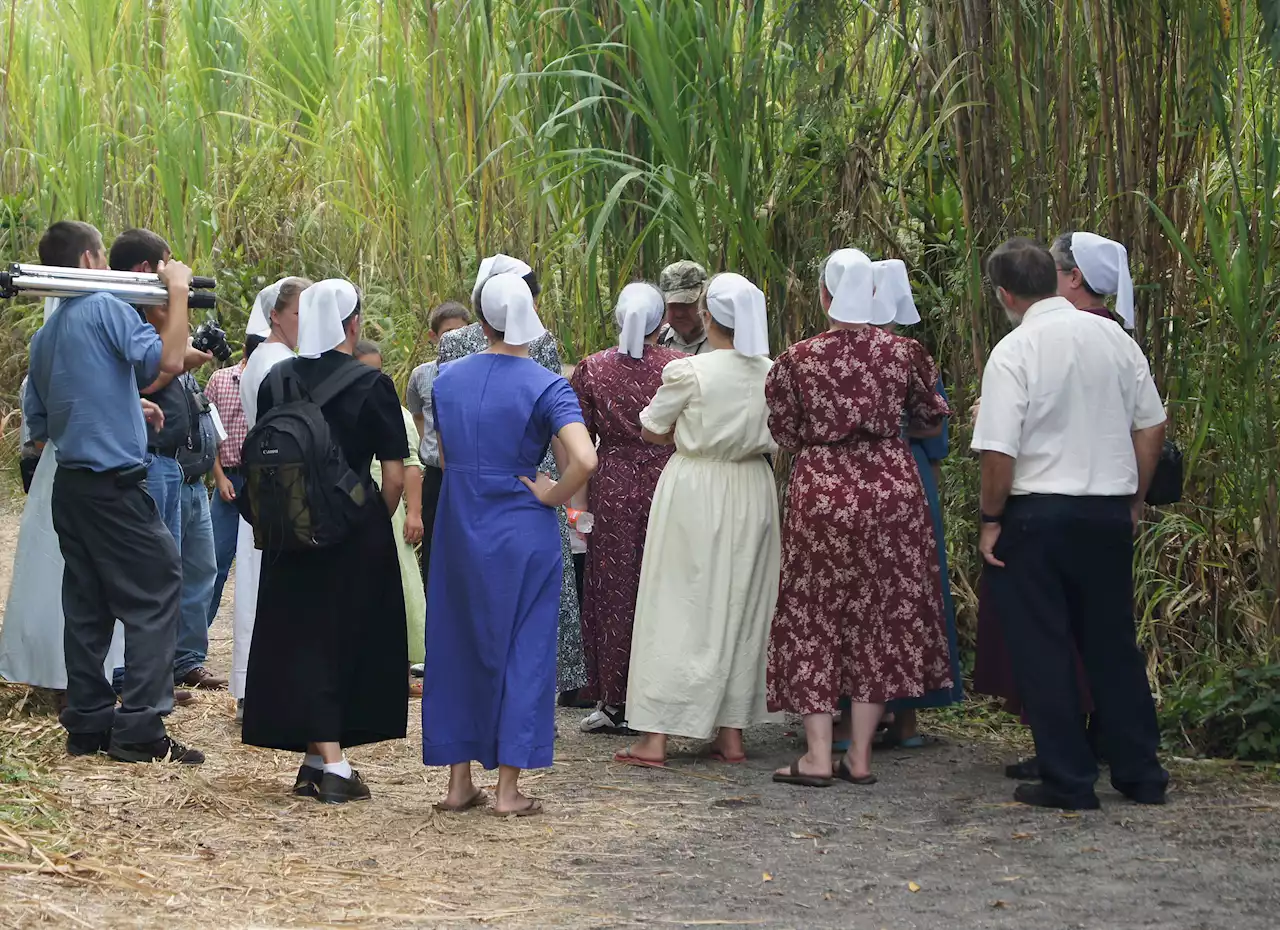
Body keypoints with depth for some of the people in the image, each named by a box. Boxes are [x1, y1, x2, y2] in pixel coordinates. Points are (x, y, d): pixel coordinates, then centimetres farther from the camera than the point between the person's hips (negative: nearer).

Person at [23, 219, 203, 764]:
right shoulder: (106, 309, -9)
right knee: (156, 592, -5)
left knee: (87, 605, 11)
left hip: (68, 485, 8)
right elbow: (168, 360, -23)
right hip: (114, 483, -8)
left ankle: (88, 724, 12)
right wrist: (178, 291, -11)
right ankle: (140, 729, -11)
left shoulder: (44, 337, 16)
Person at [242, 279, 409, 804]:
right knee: (349, 641, 10)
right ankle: (327, 761, 12)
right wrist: (376, 523, 7)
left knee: (305, 641, 8)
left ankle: (323, 760, 4)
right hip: (359, 532, -3)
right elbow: (394, 475, -10)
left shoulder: (276, 382, 1)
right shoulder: (371, 385, -10)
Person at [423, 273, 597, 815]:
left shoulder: (448, 379, 3)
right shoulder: (545, 387, -12)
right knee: (522, 650, 4)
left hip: (459, 533, 4)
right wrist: (549, 496, -10)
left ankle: (459, 780, 17)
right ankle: (508, 787, 4)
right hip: (522, 535, -4)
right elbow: (584, 460, -25)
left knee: (459, 647, 13)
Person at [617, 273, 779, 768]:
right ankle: (732, 733, 14)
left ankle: (654, 737, -1)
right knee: (741, 609, 12)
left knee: (677, 607, 0)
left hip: (693, 492, -4)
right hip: (752, 492, 4)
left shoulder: (689, 371, -13)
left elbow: (651, 430, -1)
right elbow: (777, 439, 11)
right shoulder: (772, 373, 0)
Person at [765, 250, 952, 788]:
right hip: (892, 488, 1)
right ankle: (860, 755, 10)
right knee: (882, 618, 10)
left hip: (821, 494, -1)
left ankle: (817, 756, 4)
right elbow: (930, 419, 11)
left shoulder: (798, 359, -7)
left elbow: (786, 435, 3)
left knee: (814, 619, 8)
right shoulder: (902, 353, -3)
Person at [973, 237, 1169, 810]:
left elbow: (999, 451, -17)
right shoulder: (1115, 339, 3)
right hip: (1110, 511, 5)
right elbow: (1152, 427, 8)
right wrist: (1133, 501, 18)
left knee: (1043, 649, 4)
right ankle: (1140, 774, 20)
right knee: (1112, 643, 15)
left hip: (1038, 512, -5)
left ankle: (1068, 782, 7)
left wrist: (991, 521, -5)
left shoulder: (1014, 353, -13)